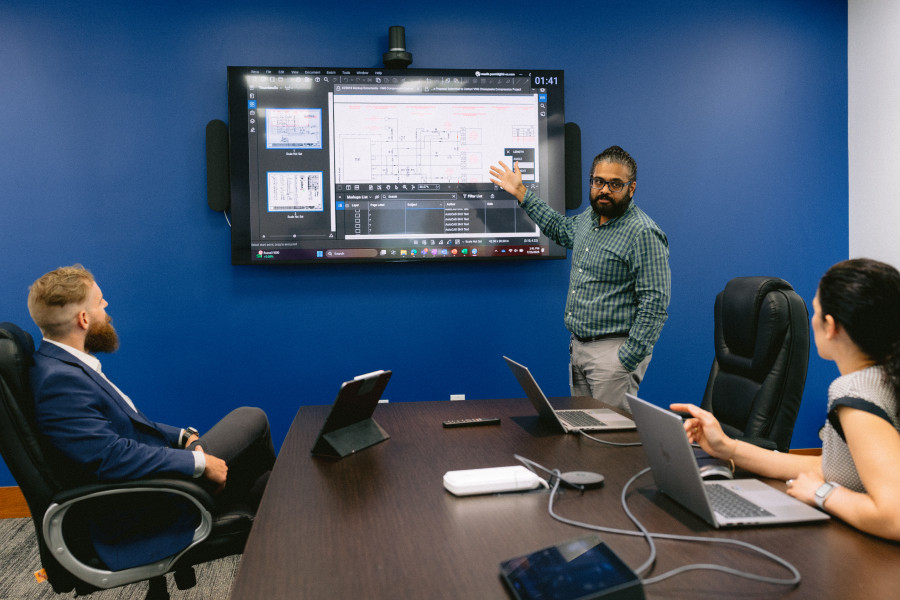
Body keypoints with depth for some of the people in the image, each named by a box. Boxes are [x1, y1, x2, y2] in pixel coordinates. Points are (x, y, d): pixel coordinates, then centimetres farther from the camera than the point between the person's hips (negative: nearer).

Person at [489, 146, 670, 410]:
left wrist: (628, 359, -22)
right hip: (578, 347, 8)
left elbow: (655, 304, -21)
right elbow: (560, 227, 34)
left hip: (614, 349, -8)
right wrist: (521, 193, 33)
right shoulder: (589, 218, 10)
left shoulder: (644, 234, -17)